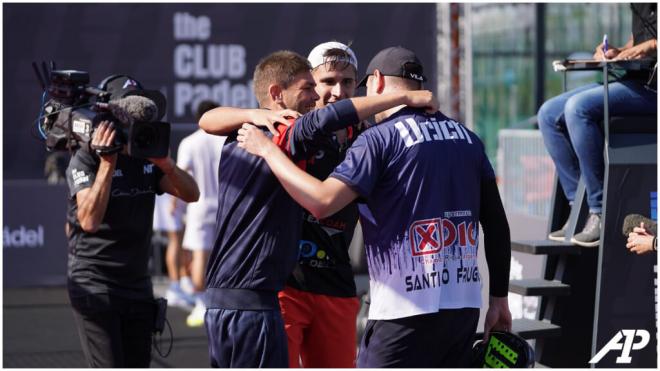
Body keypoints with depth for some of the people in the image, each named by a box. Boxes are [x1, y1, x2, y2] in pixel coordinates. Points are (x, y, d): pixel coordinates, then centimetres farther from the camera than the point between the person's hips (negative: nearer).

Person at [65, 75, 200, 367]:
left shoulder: (146, 158, 8)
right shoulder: (86, 159, -10)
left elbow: (191, 194, -2)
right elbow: (89, 220, -24)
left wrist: (164, 162, -19)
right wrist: (108, 163, -27)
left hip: (138, 285, 6)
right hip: (95, 286, -6)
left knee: (138, 364, 6)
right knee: (109, 366, -13)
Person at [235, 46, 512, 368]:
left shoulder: (380, 138, -8)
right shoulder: (467, 138, 12)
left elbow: (322, 202, -18)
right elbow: (497, 224, 13)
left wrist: (268, 150, -6)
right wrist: (499, 298, 19)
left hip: (407, 310, -7)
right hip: (466, 305, 7)